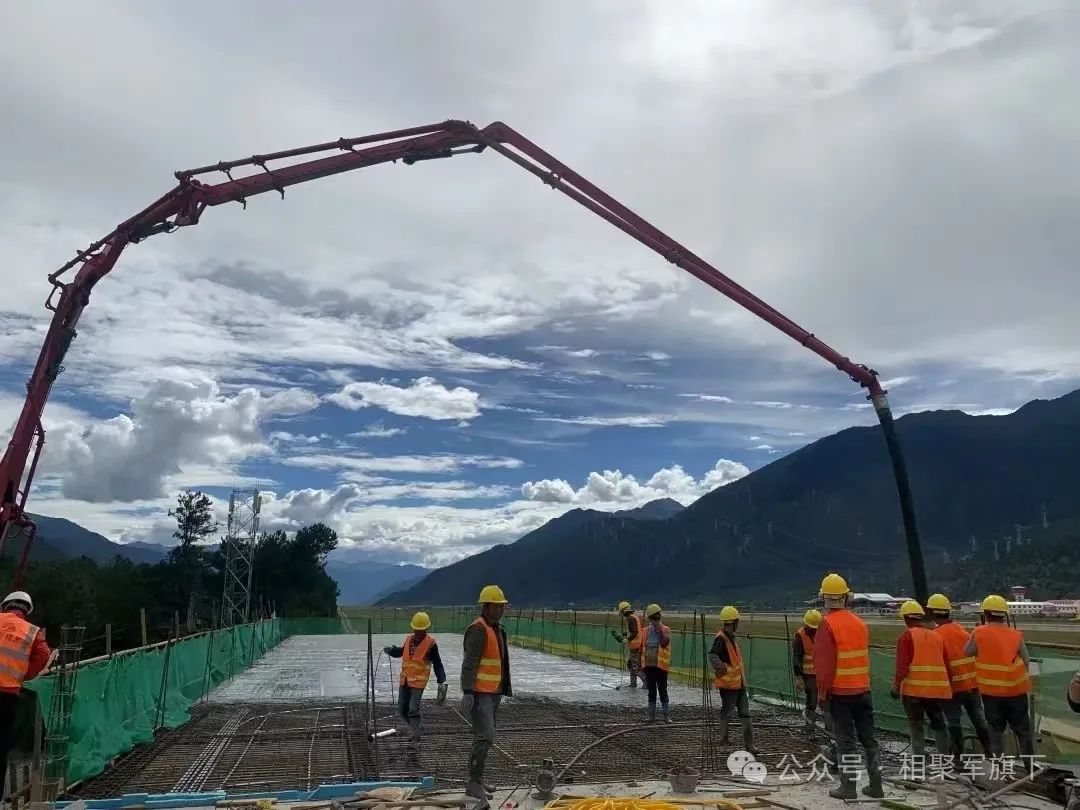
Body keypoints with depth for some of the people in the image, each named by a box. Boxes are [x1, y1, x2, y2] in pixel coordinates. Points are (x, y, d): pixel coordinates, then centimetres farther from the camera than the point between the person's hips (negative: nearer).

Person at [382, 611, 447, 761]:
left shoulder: (431, 643, -13)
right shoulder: (409, 639, 4)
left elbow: (437, 664, -10)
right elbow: (402, 651, 23)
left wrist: (441, 682, -19)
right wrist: (391, 650, 4)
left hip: (419, 682, -6)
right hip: (404, 680, 6)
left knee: (413, 711, -14)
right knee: (402, 709, 12)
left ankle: (414, 746, -11)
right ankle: (417, 727, 38)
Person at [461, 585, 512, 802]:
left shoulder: (497, 629, 14)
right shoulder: (478, 630, -17)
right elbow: (469, 664, -22)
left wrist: (503, 690, 23)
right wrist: (468, 693, -26)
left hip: (494, 693, 9)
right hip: (479, 694, -9)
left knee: (484, 736, 14)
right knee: (485, 737, -12)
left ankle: (477, 779, 23)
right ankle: (474, 783, -6)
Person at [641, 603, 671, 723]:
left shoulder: (665, 629, -3)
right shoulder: (646, 631, 9)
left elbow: (664, 643, -19)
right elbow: (642, 647, 14)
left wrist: (659, 629, -22)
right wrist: (642, 663, 12)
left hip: (661, 665, -4)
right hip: (649, 665, 4)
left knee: (662, 691, -1)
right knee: (651, 691, 11)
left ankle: (667, 716, 6)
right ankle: (651, 716, 18)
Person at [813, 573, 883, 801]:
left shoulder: (828, 625, -15)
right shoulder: (860, 623, 5)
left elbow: (824, 664, -17)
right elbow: (864, 657, 13)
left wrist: (823, 693, -9)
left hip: (840, 692, -6)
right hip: (863, 690, 6)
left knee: (845, 740, 2)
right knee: (868, 737, 13)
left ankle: (848, 787, 6)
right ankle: (876, 785, 19)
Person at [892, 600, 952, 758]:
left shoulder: (907, 636, -5)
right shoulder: (937, 637, 10)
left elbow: (902, 664, -12)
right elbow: (947, 665, 12)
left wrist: (896, 685, -5)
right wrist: (947, 685, 25)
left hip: (914, 690, -4)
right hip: (938, 690, 4)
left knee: (916, 726, 8)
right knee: (939, 725, 19)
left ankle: (919, 758, 3)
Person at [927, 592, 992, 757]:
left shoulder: (936, 635, -17)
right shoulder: (963, 630, 2)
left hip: (953, 687, -5)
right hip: (972, 683, 5)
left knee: (953, 722, 6)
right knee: (978, 718, 16)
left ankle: (958, 756, 10)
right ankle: (989, 751, 24)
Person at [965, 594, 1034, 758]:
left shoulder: (978, 633, -11)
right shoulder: (1016, 635, -7)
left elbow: (967, 652, 0)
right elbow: (1026, 662, -2)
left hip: (990, 691, -1)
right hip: (1016, 689, 1)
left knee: (995, 728, 13)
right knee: (1022, 728, 15)